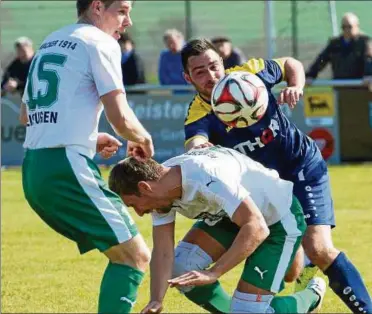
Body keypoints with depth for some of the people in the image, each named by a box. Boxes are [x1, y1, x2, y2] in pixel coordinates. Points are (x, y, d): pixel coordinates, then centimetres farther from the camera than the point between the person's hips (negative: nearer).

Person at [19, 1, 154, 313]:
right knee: (135, 255, -7)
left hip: (32, 170, 9)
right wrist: (144, 140, 9)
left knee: (121, 251, 18)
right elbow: (120, 117, -11)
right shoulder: (100, 42, -4)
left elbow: (27, 115, 32)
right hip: (67, 166, -9)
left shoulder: (50, 42, 22)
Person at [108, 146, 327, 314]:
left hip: (280, 219, -8)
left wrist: (213, 273, -47)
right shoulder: (160, 190, -13)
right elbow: (163, 252, -11)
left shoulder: (206, 178, -39)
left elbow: (256, 228, -42)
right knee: (179, 267, -10)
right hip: (235, 214, 8)